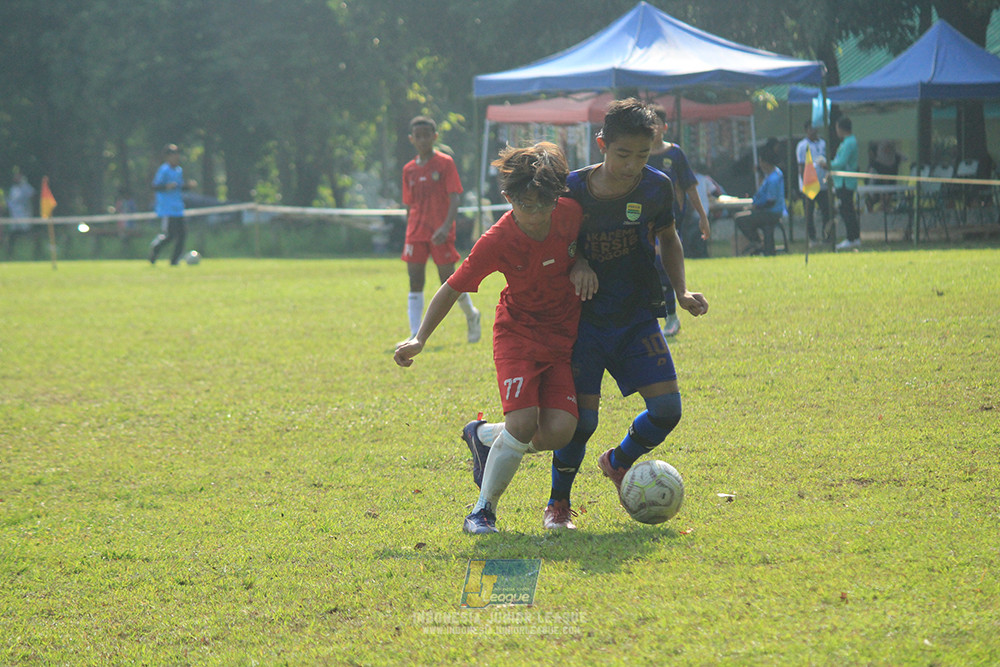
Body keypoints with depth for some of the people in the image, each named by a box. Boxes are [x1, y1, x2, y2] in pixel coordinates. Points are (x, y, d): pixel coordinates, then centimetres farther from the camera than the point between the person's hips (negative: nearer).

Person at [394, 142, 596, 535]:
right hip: (518, 333, -3)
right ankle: (483, 510, -5)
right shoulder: (497, 242, -20)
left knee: (559, 432, -13)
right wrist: (420, 338, -18)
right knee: (523, 421, -23)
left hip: (563, 338, 3)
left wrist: (584, 265, -9)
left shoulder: (570, 212, -12)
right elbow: (453, 288, -11)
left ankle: (484, 437, 18)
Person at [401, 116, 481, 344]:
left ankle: (471, 316, 26)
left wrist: (446, 226, -23)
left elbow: (454, 199, -10)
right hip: (416, 233, 4)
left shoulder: (445, 163, -3)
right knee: (415, 283, -4)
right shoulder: (409, 169, 10)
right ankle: (415, 336, -5)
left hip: (441, 233, -4)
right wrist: (409, 234, 14)